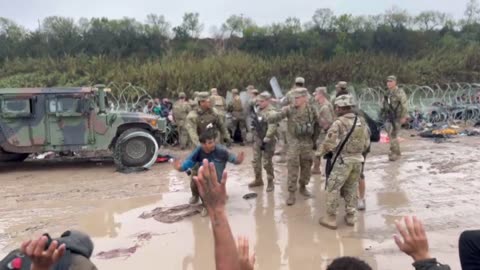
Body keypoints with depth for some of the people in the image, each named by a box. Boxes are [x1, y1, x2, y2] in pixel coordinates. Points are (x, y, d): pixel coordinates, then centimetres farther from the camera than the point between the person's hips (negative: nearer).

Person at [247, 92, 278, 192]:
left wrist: (266, 140, -26)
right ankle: (258, 180, 28)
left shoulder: (271, 112, -19)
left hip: (266, 141, -8)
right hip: (257, 139, 8)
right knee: (256, 160, 13)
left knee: (267, 163, -1)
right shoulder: (258, 110, 8)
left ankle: (270, 182, 12)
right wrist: (254, 136, 20)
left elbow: (272, 128, -26)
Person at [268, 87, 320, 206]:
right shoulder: (289, 109, -9)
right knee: (292, 169, -3)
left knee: (306, 167, 14)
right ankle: (291, 194, 6)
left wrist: (315, 140, 12)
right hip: (294, 143, -3)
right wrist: (267, 118, -44)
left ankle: (303, 187, 35)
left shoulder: (311, 110, -1)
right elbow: (278, 115, -24)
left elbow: (317, 126, 11)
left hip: (307, 144, 3)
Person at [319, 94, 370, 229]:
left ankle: (331, 218, 9)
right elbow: (366, 143, 12)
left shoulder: (339, 123, -15)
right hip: (358, 159, 7)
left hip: (343, 159, -7)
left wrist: (327, 150, 3)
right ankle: (350, 216, 26)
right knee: (351, 189, 19)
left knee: (333, 188, 4)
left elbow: (328, 143, -18)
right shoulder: (361, 122, 7)